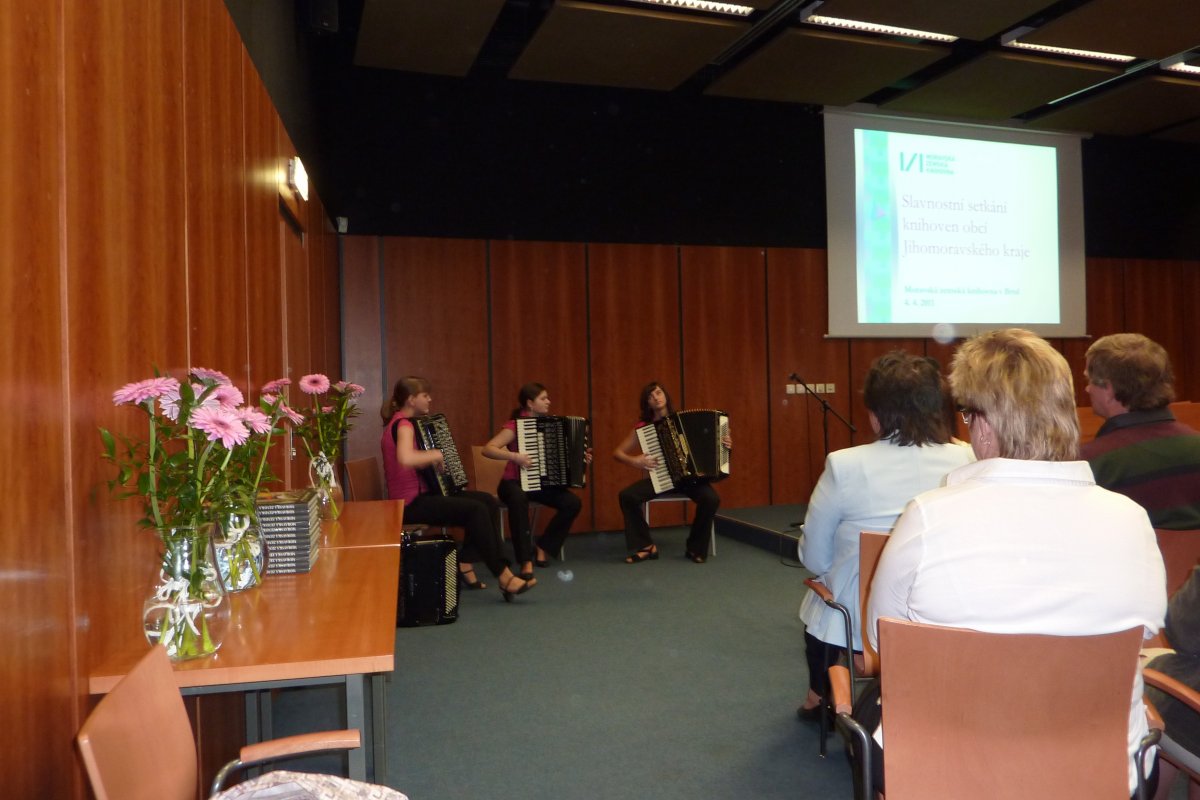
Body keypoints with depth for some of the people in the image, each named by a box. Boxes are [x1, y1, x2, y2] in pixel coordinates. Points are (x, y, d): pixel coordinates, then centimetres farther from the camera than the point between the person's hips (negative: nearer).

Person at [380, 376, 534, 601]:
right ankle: (503, 576, -18)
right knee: (476, 510, -24)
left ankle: (465, 563, 2)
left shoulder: (404, 423, 15)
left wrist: (433, 458, 13)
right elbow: (405, 458, -37)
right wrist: (435, 454, -23)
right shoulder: (403, 424, -16)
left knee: (489, 501, 0)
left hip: (422, 493, 10)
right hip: (410, 502, -10)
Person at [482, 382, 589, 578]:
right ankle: (526, 561, -36)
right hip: (514, 483, -6)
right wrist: (514, 456, -31)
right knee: (518, 499, -41)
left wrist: (581, 458, 1)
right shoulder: (515, 425, -11)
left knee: (573, 503, -18)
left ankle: (544, 548, 0)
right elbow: (487, 449, -21)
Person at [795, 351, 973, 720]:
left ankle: (818, 697, 51)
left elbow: (814, 559, -8)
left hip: (859, 624, -2)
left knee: (819, 593, 32)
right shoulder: (968, 462, -13)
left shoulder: (845, 466, -19)